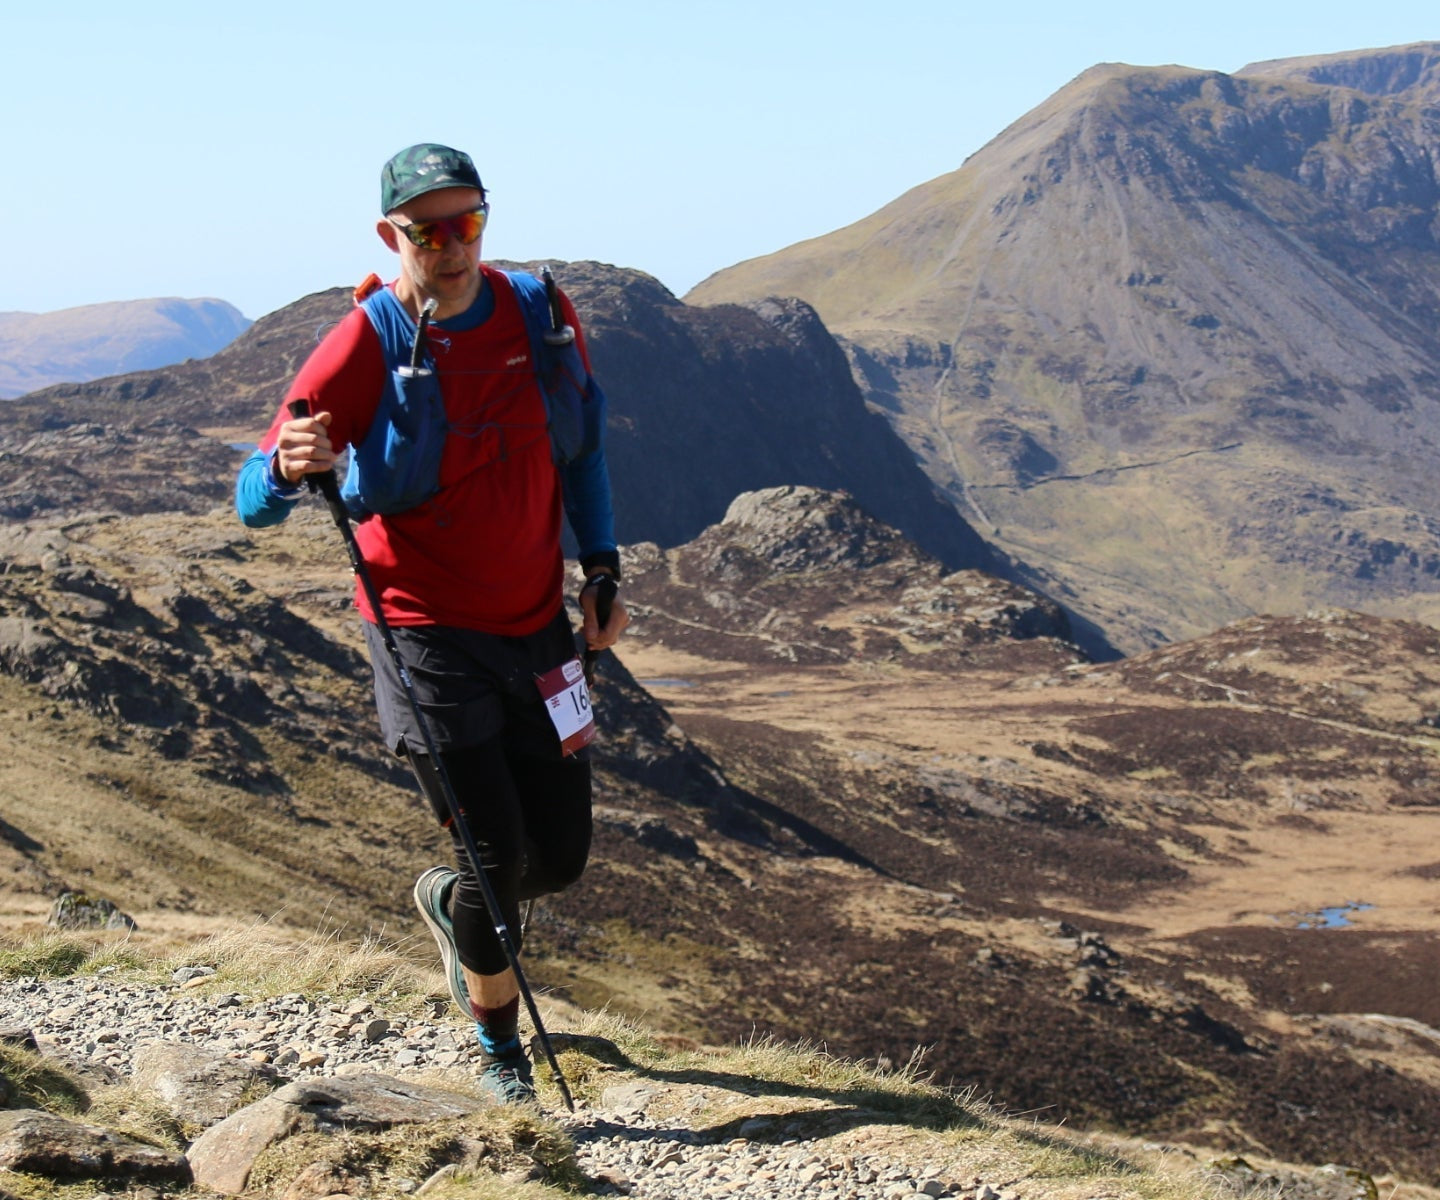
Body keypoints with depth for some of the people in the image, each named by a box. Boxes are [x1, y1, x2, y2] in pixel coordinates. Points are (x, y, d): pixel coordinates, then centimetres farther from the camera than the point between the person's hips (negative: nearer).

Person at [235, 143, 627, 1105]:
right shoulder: (362, 349, -15)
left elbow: (579, 448, 15)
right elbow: (254, 502, -17)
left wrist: (601, 571, 8)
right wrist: (288, 468, -40)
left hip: (537, 625, 5)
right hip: (428, 636, -4)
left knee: (561, 857, 7)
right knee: (499, 857, -5)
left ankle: (450, 903, 42)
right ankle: (500, 1048, 21)